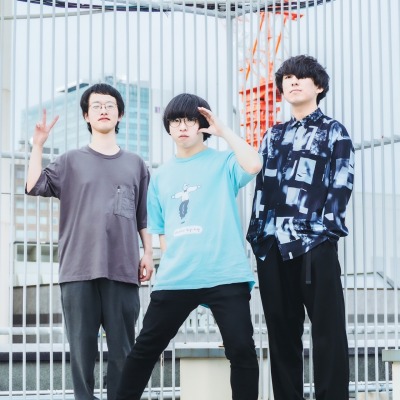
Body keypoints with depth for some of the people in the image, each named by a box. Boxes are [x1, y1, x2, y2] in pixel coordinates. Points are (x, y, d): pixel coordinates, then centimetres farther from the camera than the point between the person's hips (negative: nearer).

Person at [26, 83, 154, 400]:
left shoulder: (135, 164, 16)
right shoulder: (71, 161, 13)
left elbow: (144, 216, 17)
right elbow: (34, 187, 0)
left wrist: (148, 253, 9)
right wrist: (38, 145, -5)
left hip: (122, 269, 1)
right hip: (79, 270, 0)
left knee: (123, 349, 0)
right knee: (82, 348, 0)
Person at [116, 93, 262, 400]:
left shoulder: (223, 162, 6)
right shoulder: (161, 176, 18)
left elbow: (253, 165, -18)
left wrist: (223, 130, -8)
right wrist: (172, 263, 6)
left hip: (225, 276, -4)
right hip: (174, 279, 4)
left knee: (242, 350, -5)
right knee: (145, 349, 7)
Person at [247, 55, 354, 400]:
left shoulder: (334, 132, 8)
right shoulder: (273, 136, 21)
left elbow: (341, 187, -2)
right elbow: (261, 187, 18)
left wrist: (327, 228, -13)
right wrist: (256, 233, 7)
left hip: (315, 242, -5)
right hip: (272, 243, 5)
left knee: (327, 329, -6)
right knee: (281, 330, 6)